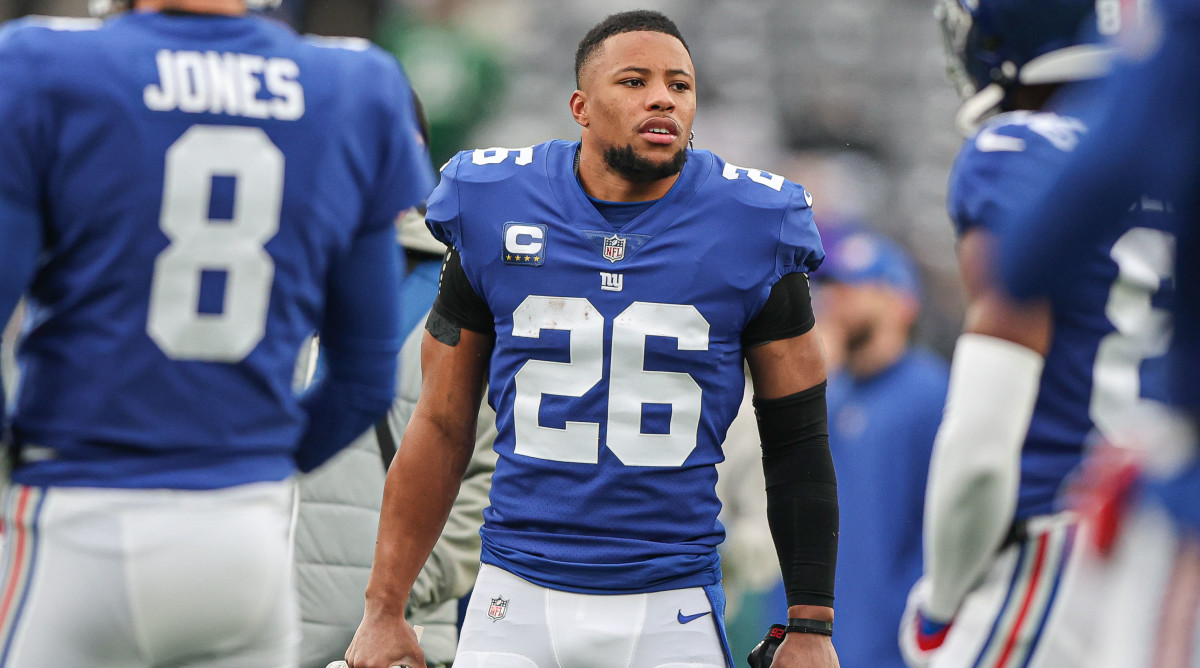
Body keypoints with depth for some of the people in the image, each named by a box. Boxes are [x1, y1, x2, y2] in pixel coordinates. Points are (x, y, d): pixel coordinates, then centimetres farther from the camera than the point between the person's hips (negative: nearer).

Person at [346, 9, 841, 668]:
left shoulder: (750, 230, -1)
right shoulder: (497, 213, 1)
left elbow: (798, 445, 5)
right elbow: (441, 426, 9)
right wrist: (383, 610, 8)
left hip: (670, 611, 0)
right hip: (518, 601, 1)